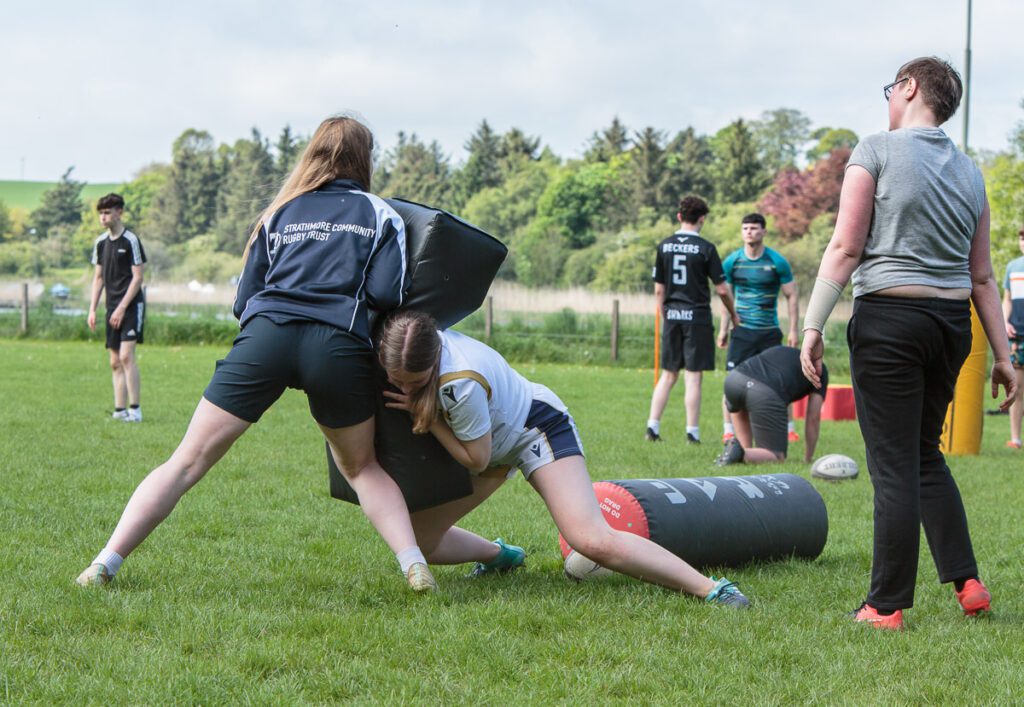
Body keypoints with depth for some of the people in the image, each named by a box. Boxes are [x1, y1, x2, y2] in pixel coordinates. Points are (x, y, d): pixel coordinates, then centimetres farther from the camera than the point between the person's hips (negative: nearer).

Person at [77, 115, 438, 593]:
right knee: (362, 469, 20)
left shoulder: (280, 212, 24)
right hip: (339, 344, -1)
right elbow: (386, 294, 3)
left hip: (266, 336, 1)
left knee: (187, 462, 3)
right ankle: (414, 565, 2)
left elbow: (243, 300, 20)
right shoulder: (380, 214, 17)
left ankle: (106, 563, -4)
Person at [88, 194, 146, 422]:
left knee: (126, 355, -17)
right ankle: (120, 410, 8)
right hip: (112, 308, 7)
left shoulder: (131, 240, -8)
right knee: (115, 362, 5)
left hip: (131, 305, -7)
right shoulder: (101, 242, 11)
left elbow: (137, 277, -10)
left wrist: (122, 308, -15)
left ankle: (135, 409, -14)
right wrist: (92, 309, 10)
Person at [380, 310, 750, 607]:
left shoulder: (460, 383, -38)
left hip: (538, 427, -8)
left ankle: (710, 587, -22)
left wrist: (421, 411, -26)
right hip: (493, 440, 8)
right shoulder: (409, 348, -17)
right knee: (414, 541, 3)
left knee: (593, 541, -27)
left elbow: (476, 460, -24)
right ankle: (500, 556, 31)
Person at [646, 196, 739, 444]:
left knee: (668, 376, 12)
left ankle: (653, 427, 7)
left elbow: (658, 289, 8)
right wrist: (733, 315, 10)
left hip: (672, 316, 4)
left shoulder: (664, 246, 5)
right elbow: (722, 289, -5)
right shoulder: (705, 248, -7)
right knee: (693, 377, -1)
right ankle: (692, 433, 0)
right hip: (697, 316, -4)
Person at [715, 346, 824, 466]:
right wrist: (808, 459, 34)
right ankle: (742, 453, -18)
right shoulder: (821, 370, 27)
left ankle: (745, 449, 24)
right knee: (777, 458, 10)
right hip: (767, 393, -5)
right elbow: (813, 418, 23)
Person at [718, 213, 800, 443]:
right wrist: (723, 329, 8)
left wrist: (794, 330, -3)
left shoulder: (777, 262, -3)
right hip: (742, 331, 1)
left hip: (769, 331, -1)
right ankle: (728, 431, -1)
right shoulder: (732, 262, 2)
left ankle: (789, 429, 12)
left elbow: (791, 296, 2)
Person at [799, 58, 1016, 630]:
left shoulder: (877, 151, -4)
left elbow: (846, 247, -11)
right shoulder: (970, 173, 13)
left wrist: (813, 326, -11)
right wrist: (1003, 356, 15)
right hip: (953, 323, 6)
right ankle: (967, 583, 13)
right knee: (926, 454, 19)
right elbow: (982, 277, 13)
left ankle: (888, 606, 2)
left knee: (895, 465, -3)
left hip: (889, 318, -6)